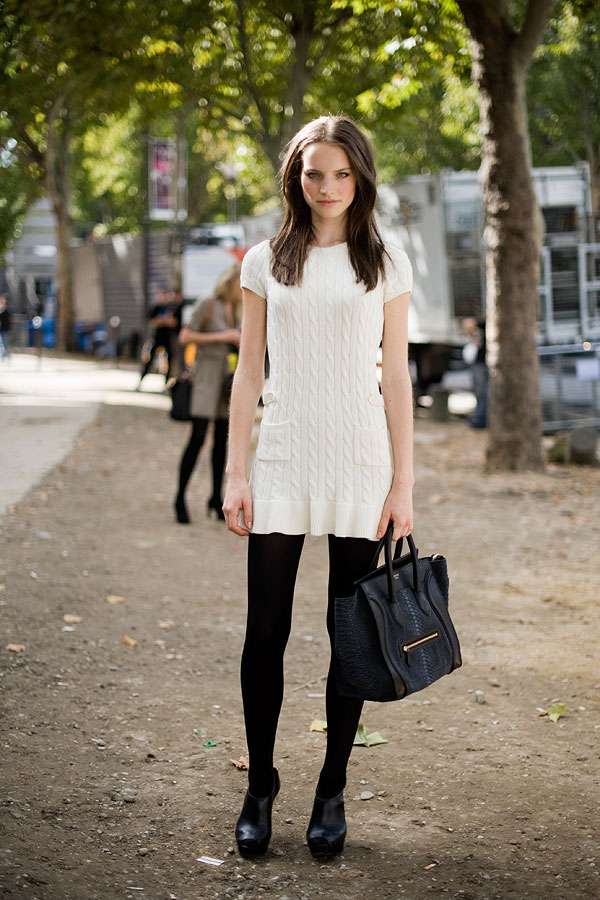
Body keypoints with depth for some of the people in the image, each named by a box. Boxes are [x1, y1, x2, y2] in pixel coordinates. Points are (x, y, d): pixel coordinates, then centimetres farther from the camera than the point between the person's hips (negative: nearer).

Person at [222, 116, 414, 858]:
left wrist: (403, 483, -1)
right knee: (265, 633, 0)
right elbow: (248, 372, 8)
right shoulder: (266, 262, 7)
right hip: (282, 459, 1)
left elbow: (397, 379, 4)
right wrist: (236, 473, 1)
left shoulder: (385, 264, 5)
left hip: (359, 464, 0)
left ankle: (331, 792, 18)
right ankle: (259, 788, 16)